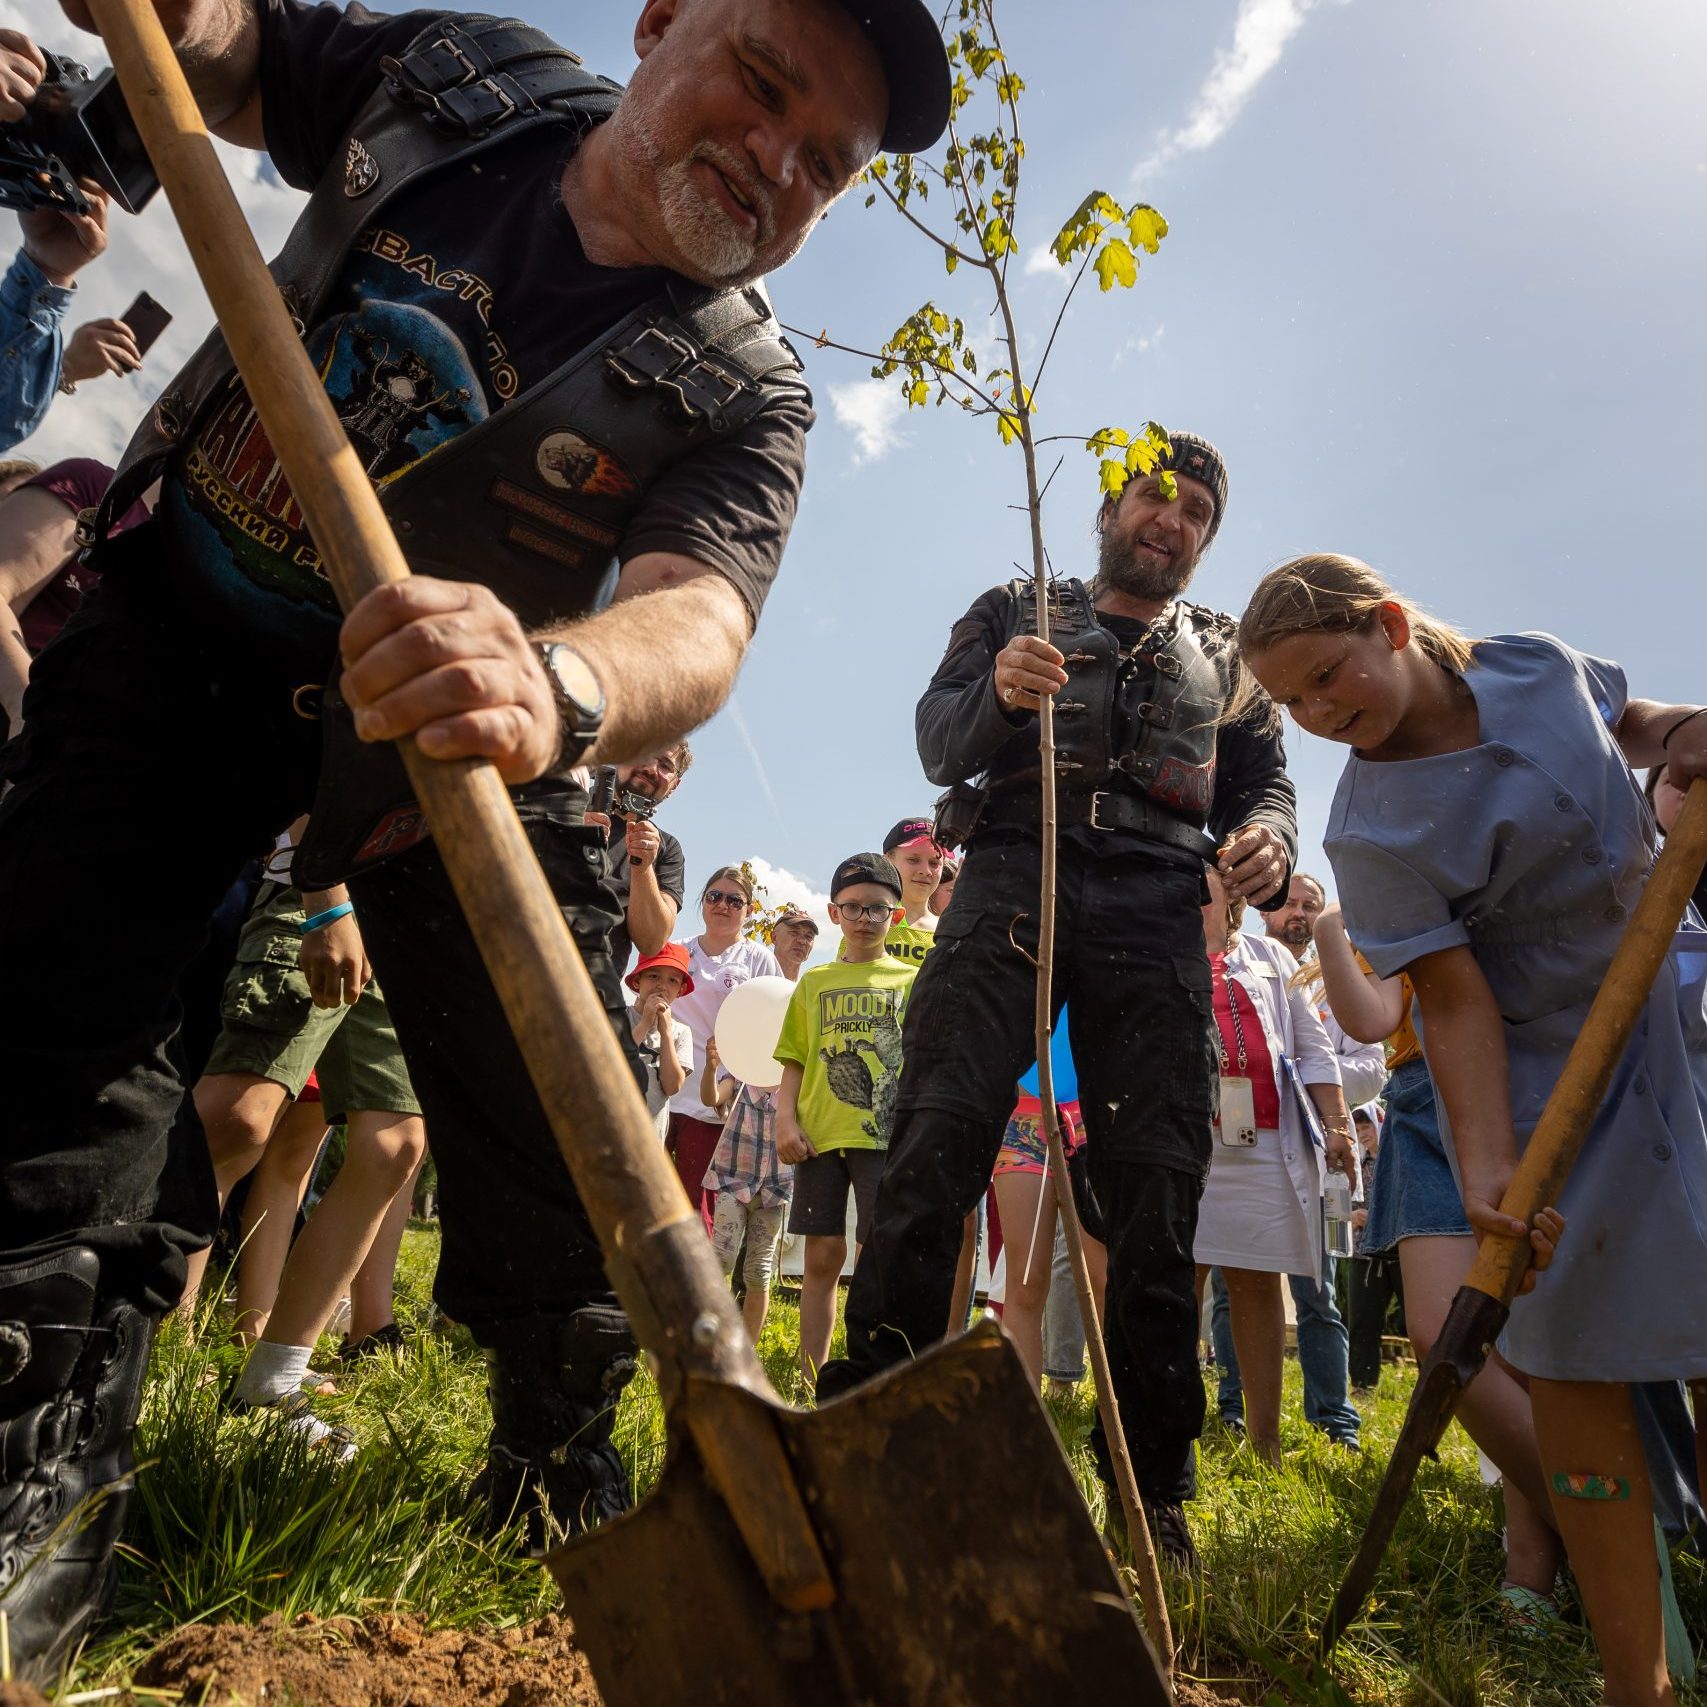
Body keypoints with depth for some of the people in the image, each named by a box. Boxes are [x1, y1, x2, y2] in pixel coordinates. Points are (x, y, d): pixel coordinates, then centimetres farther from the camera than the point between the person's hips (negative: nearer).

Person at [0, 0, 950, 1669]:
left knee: (550, 1102, -9)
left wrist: (550, 687, -58)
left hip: (450, 684, -2)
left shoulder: (744, 397, -15)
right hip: (184, 609, 4)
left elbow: (697, 619, -34)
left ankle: (560, 1492, 14)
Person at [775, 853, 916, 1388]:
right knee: (822, 1255, 7)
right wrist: (786, 1118, -3)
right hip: (820, 1135, 2)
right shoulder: (815, 983, 14)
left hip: (887, 1134, -2)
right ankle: (810, 1380, 16)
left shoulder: (914, 980, 9)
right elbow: (795, 1062, 12)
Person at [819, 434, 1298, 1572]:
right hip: (1013, 879, -1)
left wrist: (1266, 841, -6)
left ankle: (1152, 1486, 8)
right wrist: (998, 693, -14)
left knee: (1157, 1188, -3)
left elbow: (1264, 779, 19)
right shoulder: (1015, 610, 23)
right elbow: (940, 742, 10)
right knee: (936, 1142, -14)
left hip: (1157, 912, 2)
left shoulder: (1227, 654, 29)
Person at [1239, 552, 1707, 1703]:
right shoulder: (1373, 833, -19)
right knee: (1576, 1362, -4)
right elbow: (1456, 1003, -21)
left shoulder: (1539, 663, -5)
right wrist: (1488, 1165, -30)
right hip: (1550, 1076, -4)